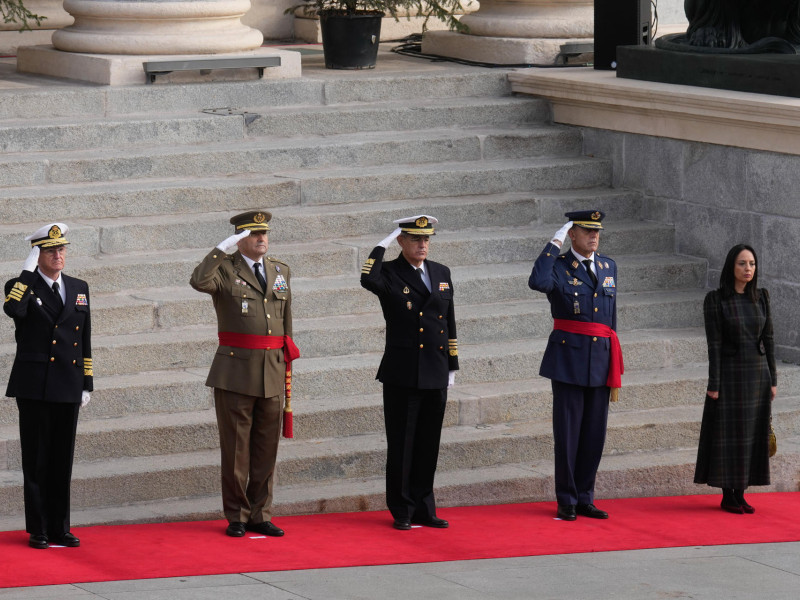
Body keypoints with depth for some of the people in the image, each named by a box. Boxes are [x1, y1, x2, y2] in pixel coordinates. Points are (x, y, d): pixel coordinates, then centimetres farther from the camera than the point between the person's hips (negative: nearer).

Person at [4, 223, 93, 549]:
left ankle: (59, 528, 13)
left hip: (68, 388, 4)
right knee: (36, 460, 0)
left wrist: (87, 384, 12)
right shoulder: (21, 286, -2)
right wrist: (28, 271, -20)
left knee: (63, 460, 7)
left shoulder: (79, 288, 13)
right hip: (34, 387, -4)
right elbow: (13, 309, -27)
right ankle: (37, 530, 6)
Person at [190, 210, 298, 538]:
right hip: (235, 372, -4)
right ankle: (236, 517, 8)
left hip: (271, 375, 4)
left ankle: (259, 515, 14)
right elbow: (199, 281, -25)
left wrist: (286, 362, 19)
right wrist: (223, 249, -23)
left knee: (266, 448, 7)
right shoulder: (225, 269, -2)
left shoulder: (281, 271, 14)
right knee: (235, 448, -1)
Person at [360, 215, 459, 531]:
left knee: (428, 445, 10)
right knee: (401, 445, 1)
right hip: (402, 375, -5)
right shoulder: (389, 274, -4)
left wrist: (452, 367, 14)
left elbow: (449, 322, 16)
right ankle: (402, 511, 9)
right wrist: (384, 244, -17)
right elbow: (368, 280, -29)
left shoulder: (441, 273, 11)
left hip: (435, 375, 5)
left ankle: (424, 509, 18)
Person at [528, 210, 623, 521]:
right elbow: (537, 282, -29)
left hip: (600, 361, 5)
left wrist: (615, 363, 19)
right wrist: (554, 243, -20)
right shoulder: (558, 267, -4)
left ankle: (585, 499, 15)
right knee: (567, 433, -1)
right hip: (568, 360, -5)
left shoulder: (608, 266, 13)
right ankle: (566, 501, 7)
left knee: (595, 433, 7)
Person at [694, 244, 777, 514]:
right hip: (730, 373, -4)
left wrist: (772, 379, 6)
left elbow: (767, 339, 8)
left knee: (751, 434, 6)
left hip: (757, 374, 4)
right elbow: (714, 343, -11)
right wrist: (714, 385, -13)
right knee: (729, 435, -1)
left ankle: (740, 494, 14)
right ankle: (727, 495, 9)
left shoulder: (761, 297, 5)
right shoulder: (714, 299, -8)